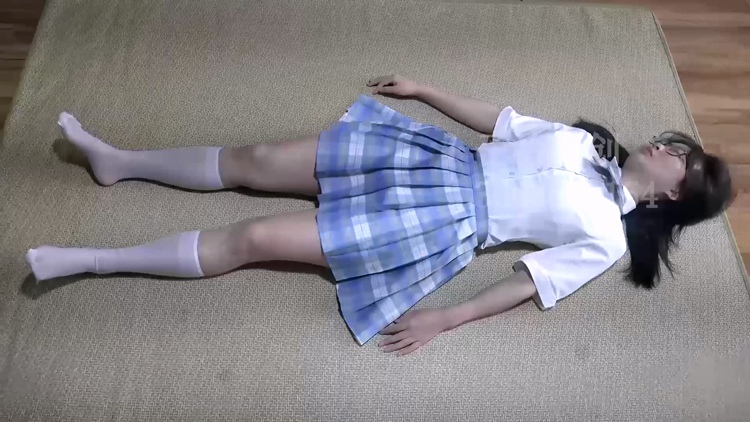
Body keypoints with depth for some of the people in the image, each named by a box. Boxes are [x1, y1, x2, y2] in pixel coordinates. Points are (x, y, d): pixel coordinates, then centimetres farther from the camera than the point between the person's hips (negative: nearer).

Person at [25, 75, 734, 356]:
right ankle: (117, 160, 17)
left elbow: (533, 279, -9)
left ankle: (88, 260, -4)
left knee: (256, 237, -15)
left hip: (448, 222, -6)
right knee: (254, 160, 0)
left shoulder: (607, 235, 0)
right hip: (441, 162, 6)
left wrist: (443, 319, -17)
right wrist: (422, 89, 18)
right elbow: (500, 121, 20)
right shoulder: (584, 140, 17)